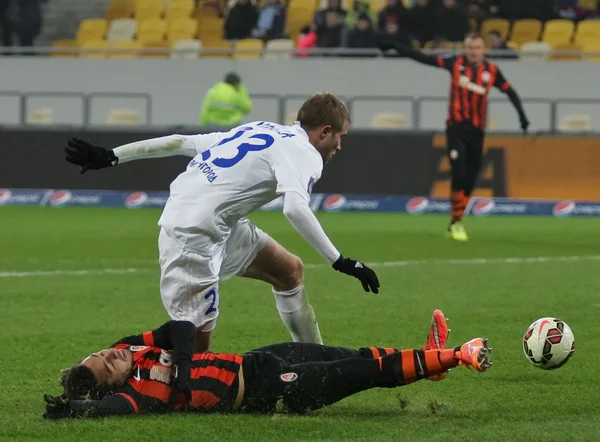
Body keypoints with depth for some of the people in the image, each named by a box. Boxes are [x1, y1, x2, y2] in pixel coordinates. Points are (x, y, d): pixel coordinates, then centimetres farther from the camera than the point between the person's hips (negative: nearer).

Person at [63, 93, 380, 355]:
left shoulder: (258, 131, 20)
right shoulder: (304, 153, -6)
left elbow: (180, 142, 17)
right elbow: (295, 208, -25)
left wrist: (111, 156, 17)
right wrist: (341, 262, -22)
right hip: (194, 236, -10)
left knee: (289, 271, 18)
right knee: (195, 343, -11)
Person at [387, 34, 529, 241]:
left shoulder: (491, 71, 1)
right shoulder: (456, 63, -3)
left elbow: (509, 91, 9)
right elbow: (425, 58, -4)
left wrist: (521, 114, -1)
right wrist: (396, 48, -8)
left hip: (476, 131, 3)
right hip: (456, 128, -3)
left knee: (470, 178, 5)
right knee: (459, 173, -16)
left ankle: (456, 223, 17)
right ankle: (456, 222, -8)